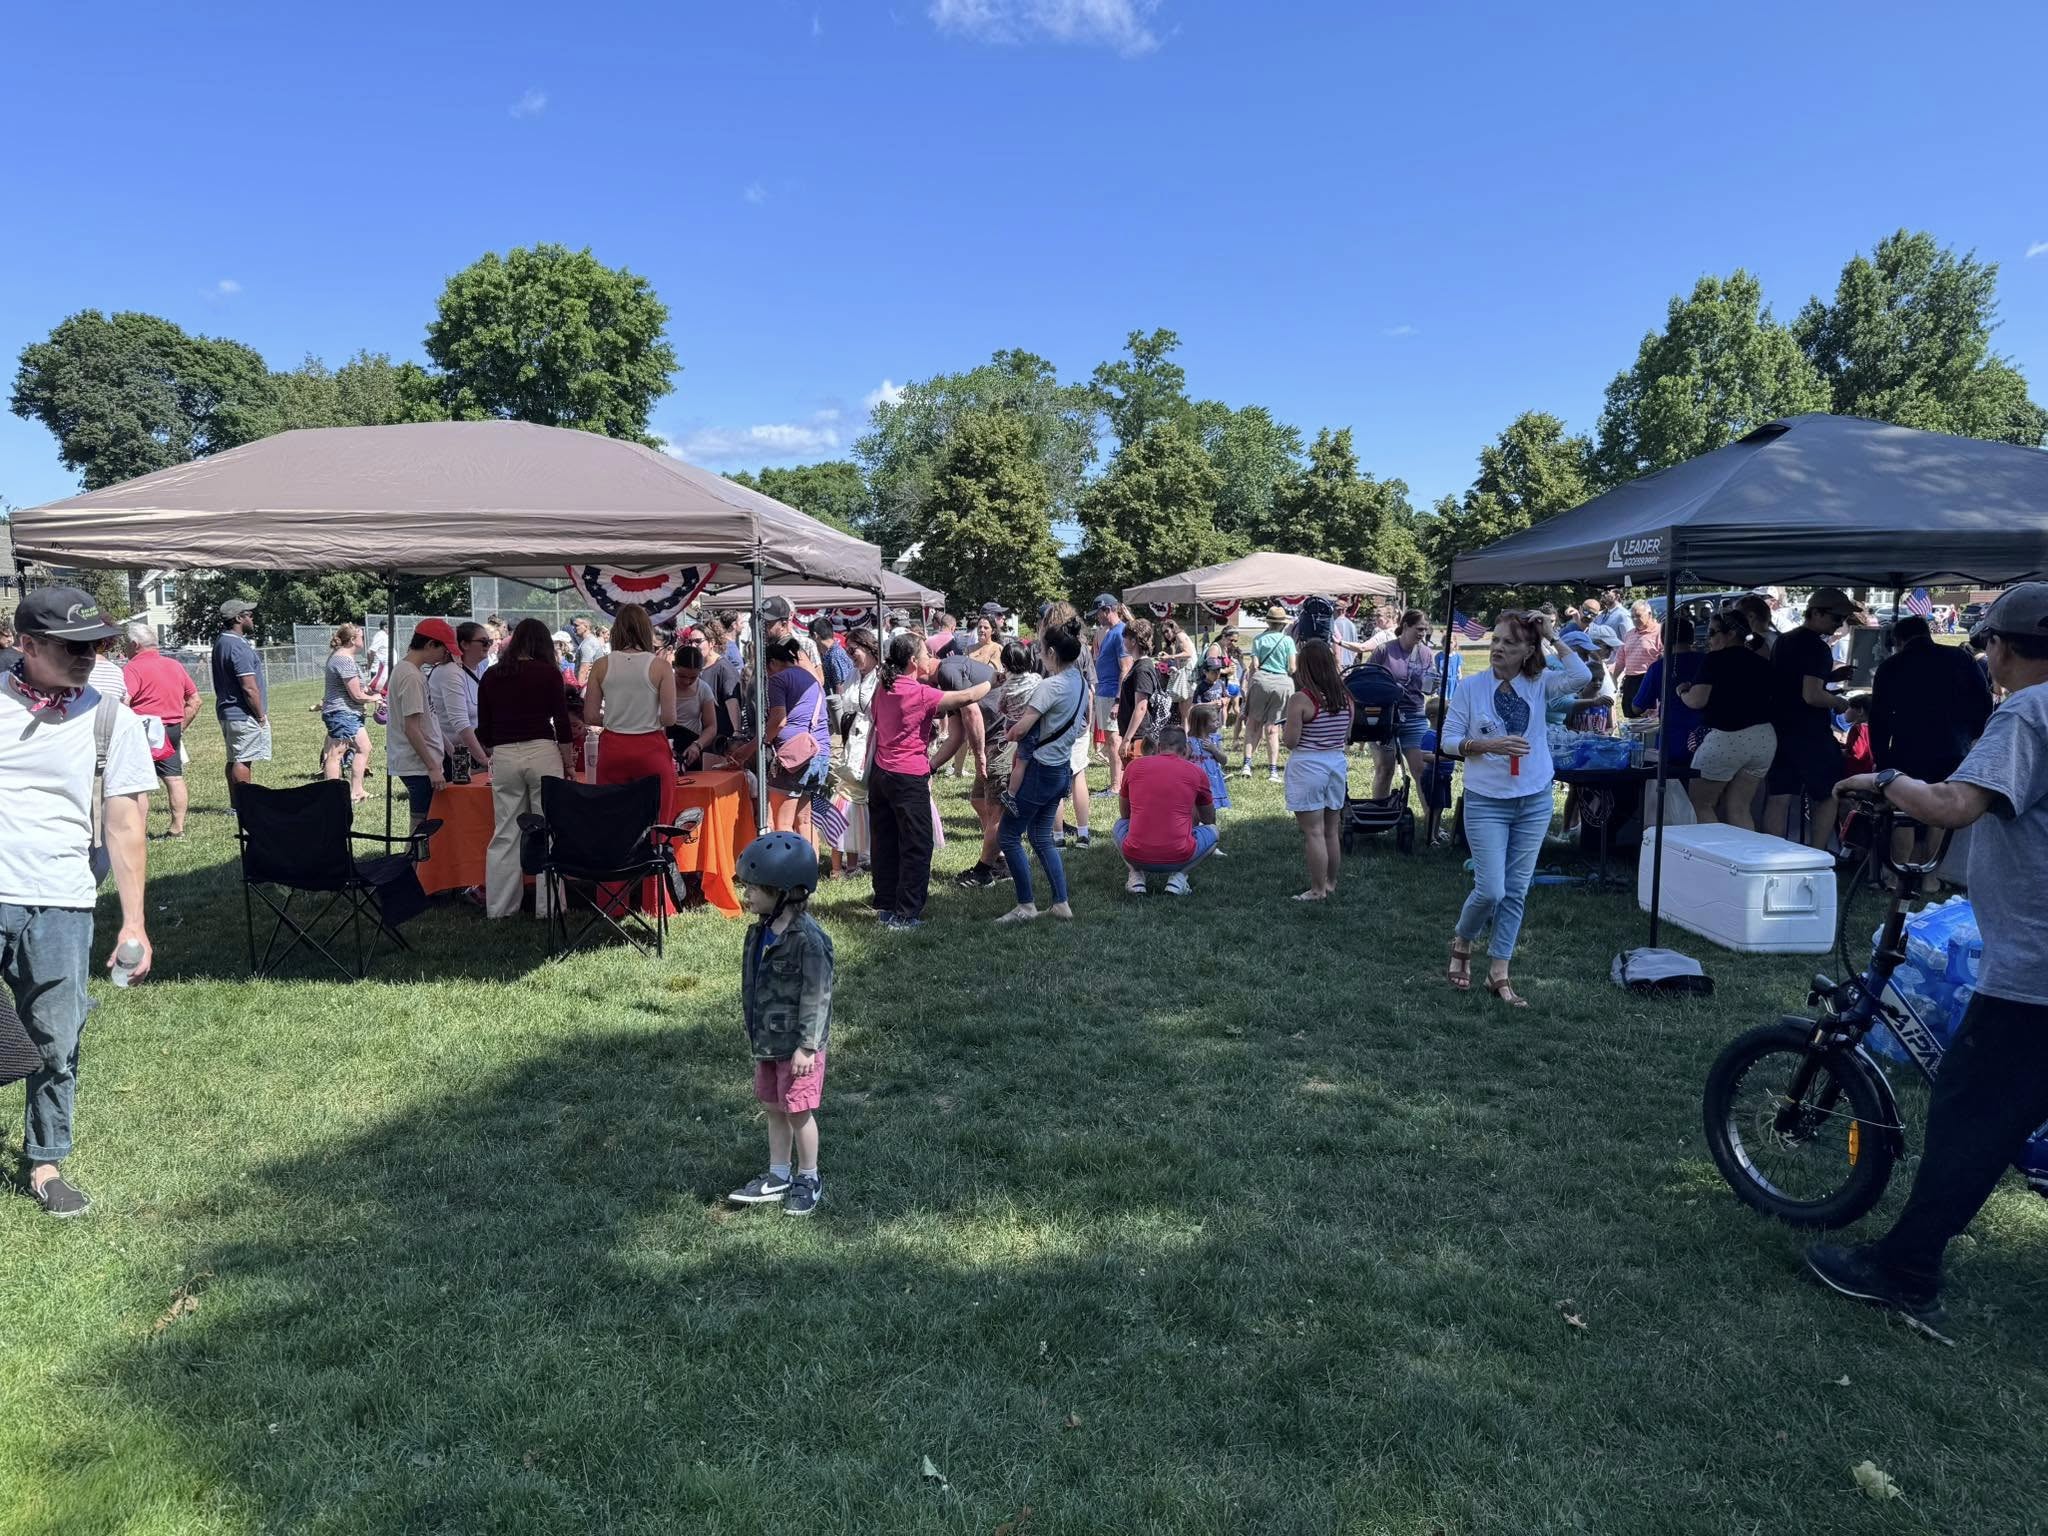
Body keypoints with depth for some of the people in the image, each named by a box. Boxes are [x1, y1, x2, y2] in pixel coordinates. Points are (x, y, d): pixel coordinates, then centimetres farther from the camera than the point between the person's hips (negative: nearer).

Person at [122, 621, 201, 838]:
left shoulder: (133, 668, -10)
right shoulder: (175, 666, 13)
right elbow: (195, 701, 16)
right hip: (173, 729, 7)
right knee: (175, 778, 9)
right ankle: (178, 828, 13)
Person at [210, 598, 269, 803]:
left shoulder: (221, 641, 13)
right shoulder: (238, 647, -19)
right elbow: (249, 688, -22)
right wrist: (261, 716, -12)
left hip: (227, 711, 10)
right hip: (243, 715, -10)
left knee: (234, 759, 13)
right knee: (243, 761, -6)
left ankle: (235, 804, 17)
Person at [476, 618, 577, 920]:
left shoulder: (491, 676, 9)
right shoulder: (548, 673, 0)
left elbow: (483, 729, 11)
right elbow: (562, 723, -2)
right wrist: (569, 764, 5)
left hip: (503, 756, 3)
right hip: (542, 752, -3)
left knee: (505, 834, 7)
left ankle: (499, 907, 11)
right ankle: (547, 907, 5)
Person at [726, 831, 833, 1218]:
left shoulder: (807, 938, -24)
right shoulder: (761, 931, 3)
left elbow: (817, 994, -22)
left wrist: (807, 1045, -22)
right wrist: (753, 1031, 20)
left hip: (797, 1043, -8)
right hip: (768, 1039, 8)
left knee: (798, 1110, 3)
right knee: (772, 1107, 16)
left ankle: (808, 1180, 20)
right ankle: (778, 1175, 30)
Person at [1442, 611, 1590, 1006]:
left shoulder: (1539, 685, 0)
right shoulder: (1471, 687, -5)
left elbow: (1580, 676, -19)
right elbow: (1448, 741, -5)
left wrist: (1553, 637, -12)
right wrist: (1488, 744, -20)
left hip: (1534, 801, 3)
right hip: (1486, 802, -3)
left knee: (1516, 892, 7)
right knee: (1491, 890, -8)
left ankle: (1498, 974, 16)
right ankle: (1461, 943, 23)